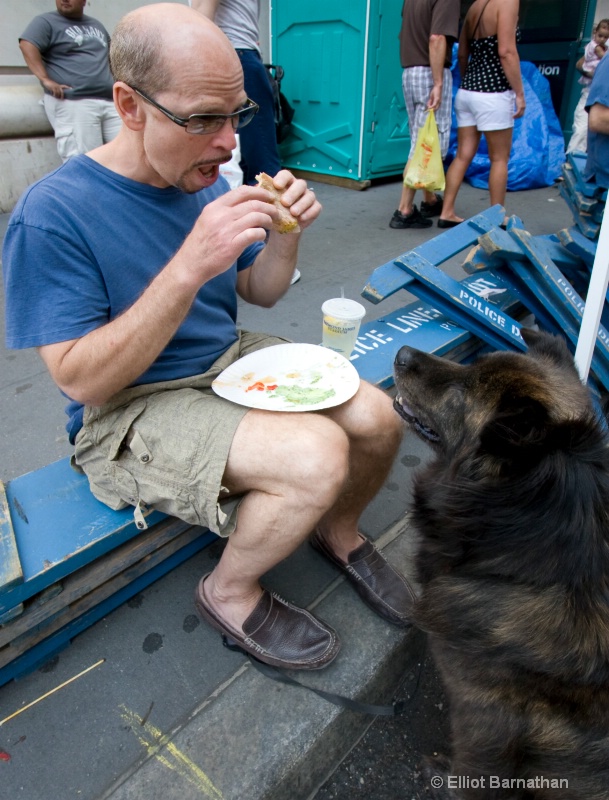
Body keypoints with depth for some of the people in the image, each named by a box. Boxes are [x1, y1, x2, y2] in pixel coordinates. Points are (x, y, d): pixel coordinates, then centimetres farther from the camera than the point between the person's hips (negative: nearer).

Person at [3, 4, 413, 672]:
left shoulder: (205, 182, 2)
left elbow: (261, 293, 10)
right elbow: (84, 381, -22)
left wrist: (285, 234, -12)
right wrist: (190, 265, -32)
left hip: (231, 361, 7)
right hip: (127, 411, -6)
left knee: (376, 418, -10)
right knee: (317, 455, -28)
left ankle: (338, 531, 20)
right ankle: (230, 593, 2)